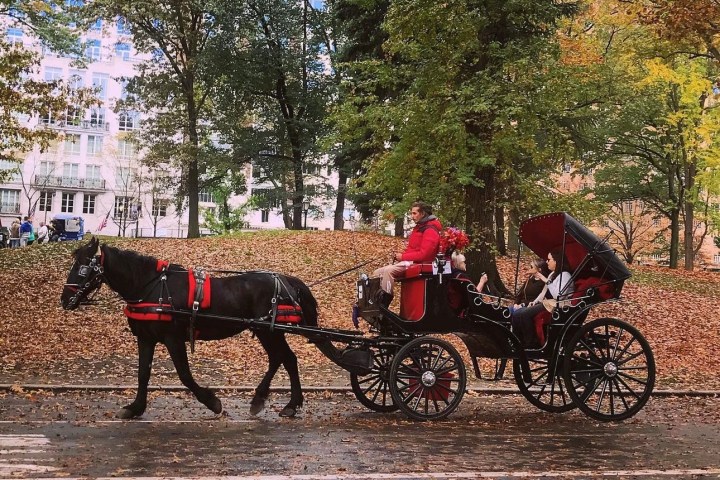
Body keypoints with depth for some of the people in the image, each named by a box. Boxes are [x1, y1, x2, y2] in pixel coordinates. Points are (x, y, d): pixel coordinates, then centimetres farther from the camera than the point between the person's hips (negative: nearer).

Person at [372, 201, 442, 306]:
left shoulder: (430, 230, -11)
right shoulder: (419, 228, 22)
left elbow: (424, 254, -21)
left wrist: (403, 256, -16)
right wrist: (399, 255, 4)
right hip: (407, 262, 11)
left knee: (388, 270, -32)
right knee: (377, 273, 0)